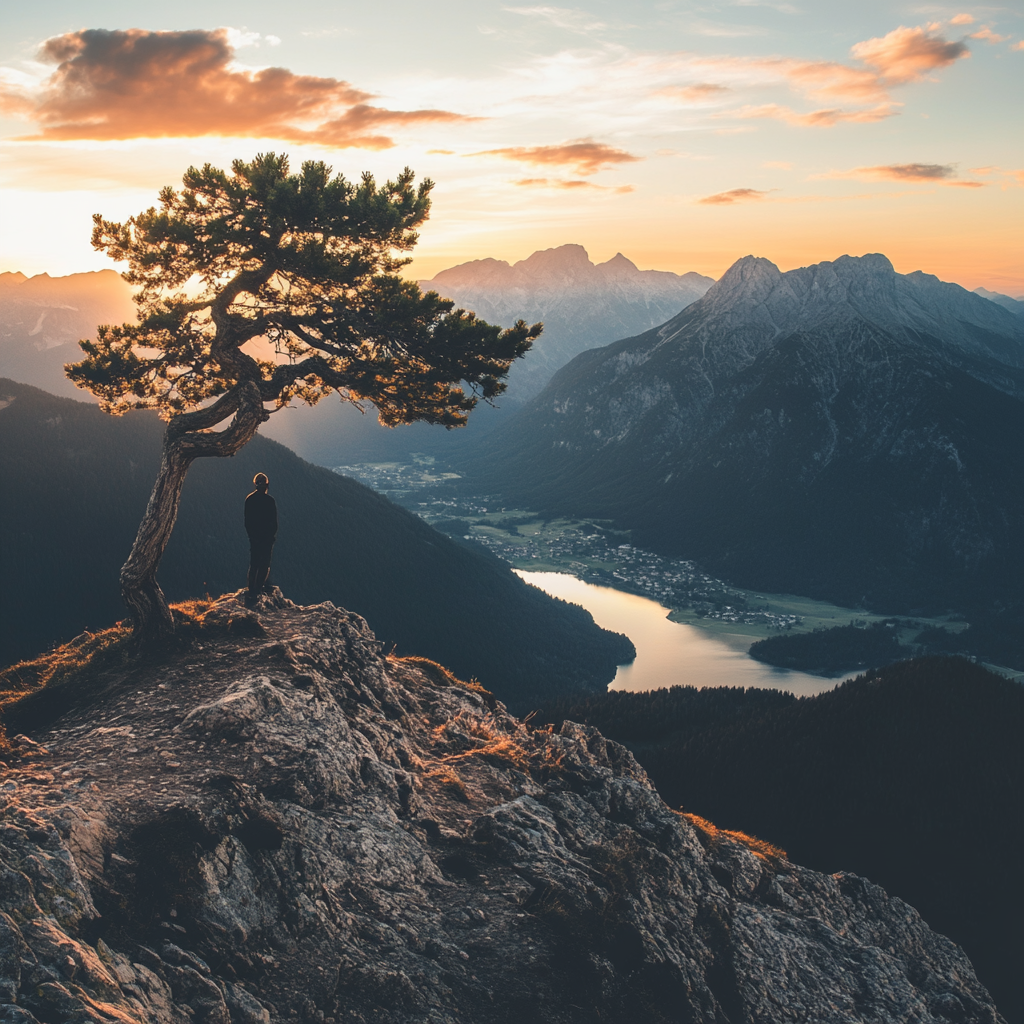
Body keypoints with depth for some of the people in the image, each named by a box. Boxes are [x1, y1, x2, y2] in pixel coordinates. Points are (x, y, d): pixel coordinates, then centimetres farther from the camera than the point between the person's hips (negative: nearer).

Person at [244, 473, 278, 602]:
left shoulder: (249, 499, 0)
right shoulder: (270, 501, -15)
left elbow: (247, 520, 7)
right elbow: (274, 522, -10)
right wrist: (273, 536, 4)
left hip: (254, 537, 5)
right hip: (267, 537, -5)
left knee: (253, 564, 13)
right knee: (264, 564, 3)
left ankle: (252, 590, 14)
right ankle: (257, 590, -1)